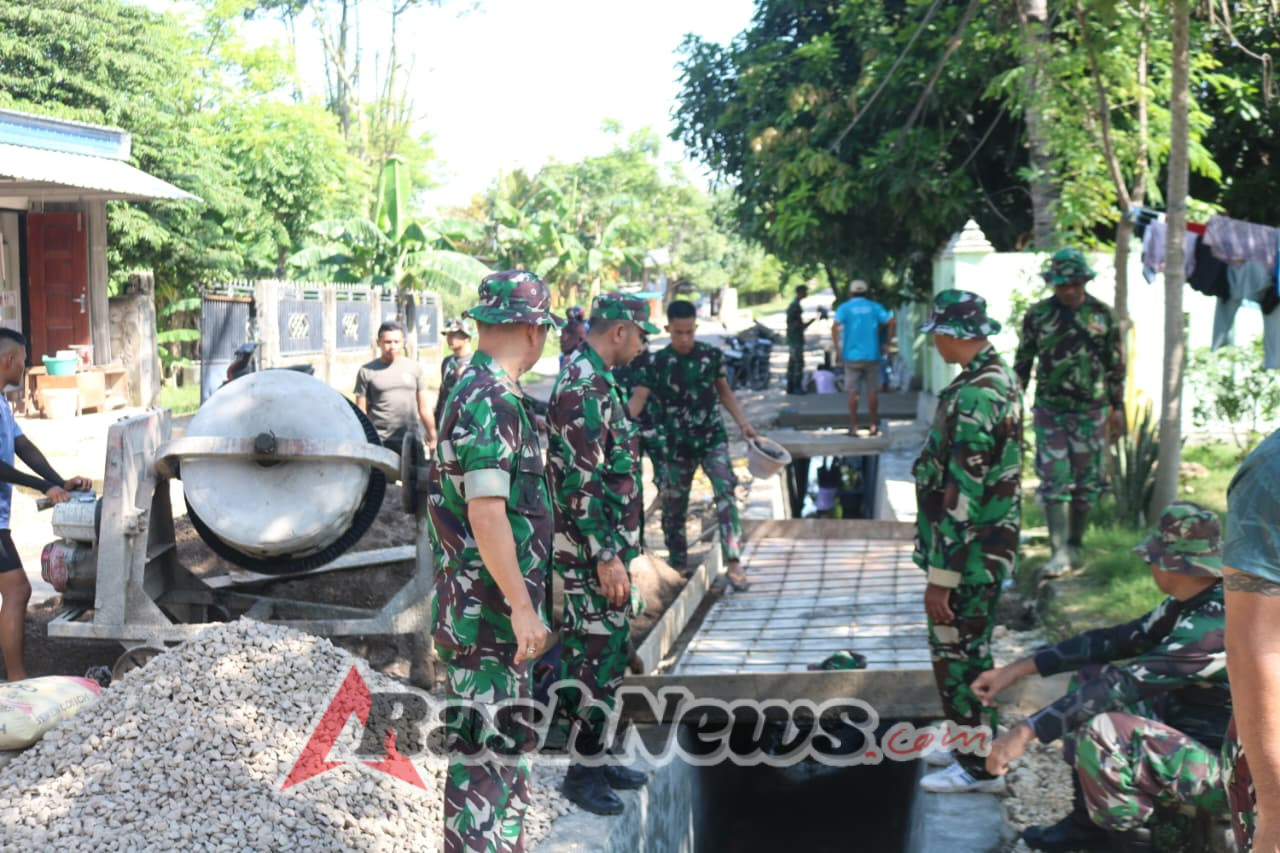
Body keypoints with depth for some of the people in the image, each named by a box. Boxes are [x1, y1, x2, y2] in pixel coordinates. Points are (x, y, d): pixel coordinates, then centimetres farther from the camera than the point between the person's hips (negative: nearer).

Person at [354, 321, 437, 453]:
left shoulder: (415, 368, 11)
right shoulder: (367, 372, 5)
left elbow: (424, 408, 12)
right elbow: (361, 412, 4)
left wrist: (432, 437, 7)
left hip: (409, 441, 2)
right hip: (379, 442, -2)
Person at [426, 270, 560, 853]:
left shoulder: (473, 390, 13)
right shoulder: (493, 401, -19)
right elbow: (486, 512, -26)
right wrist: (520, 606, -24)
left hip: (492, 607, 10)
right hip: (487, 609, -10)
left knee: (506, 742, 19)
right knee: (483, 751, -2)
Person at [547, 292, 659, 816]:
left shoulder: (594, 380, 13)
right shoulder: (584, 388, -20)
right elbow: (581, 482, -24)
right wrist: (607, 556, -23)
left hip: (603, 544, 10)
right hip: (593, 550, -10)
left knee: (601, 654, 16)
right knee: (601, 657, -2)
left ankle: (593, 755, 26)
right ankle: (581, 771, 9)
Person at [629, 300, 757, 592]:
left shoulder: (712, 355, 0)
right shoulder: (658, 363, -5)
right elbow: (639, 398, -11)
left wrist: (743, 423, 6)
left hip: (712, 438, 0)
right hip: (677, 444, 0)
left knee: (725, 491, -18)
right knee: (673, 505, 8)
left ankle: (733, 563, -20)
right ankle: (677, 563, 27)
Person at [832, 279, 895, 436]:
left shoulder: (845, 308, 1)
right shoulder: (875, 307, 6)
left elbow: (835, 328, -14)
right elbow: (892, 322, -5)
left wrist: (838, 350, -8)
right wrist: (885, 343, 2)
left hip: (852, 356, -1)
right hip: (872, 355, 1)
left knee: (853, 392, 4)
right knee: (872, 391, 8)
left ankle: (853, 426, 3)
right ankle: (874, 426, 11)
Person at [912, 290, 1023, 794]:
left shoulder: (972, 398, -25)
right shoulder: (1002, 379, 8)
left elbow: (962, 499, -26)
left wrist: (941, 577, -21)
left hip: (967, 555, -10)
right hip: (991, 550, 10)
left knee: (956, 657, 2)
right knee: (972, 653, 21)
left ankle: (978, 766, 14)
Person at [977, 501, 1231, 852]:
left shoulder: (1212, 628, -28)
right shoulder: (1189, 604, 1)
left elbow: (1122, 686, -31)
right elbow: (1115, 641, 5)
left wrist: (1026, 731, -30)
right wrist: (1018, 669, 2)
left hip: (1223, 771, -10)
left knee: (1101, 733, -32)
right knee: (1088, 678, 10)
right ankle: (1088, 822, 12)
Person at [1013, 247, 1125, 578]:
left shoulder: (1102, 315, 1)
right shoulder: (1037, 315, 1)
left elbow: (1116, 365, 7)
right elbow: (1022, 363, 8)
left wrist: (1117, 407, 5)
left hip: (1090, 412, 1)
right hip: (1049, 411, -1)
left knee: (1086, 482, 7)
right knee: (1054, 481, -5)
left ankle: (1076, 545, 21)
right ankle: (1059, 553, -5)